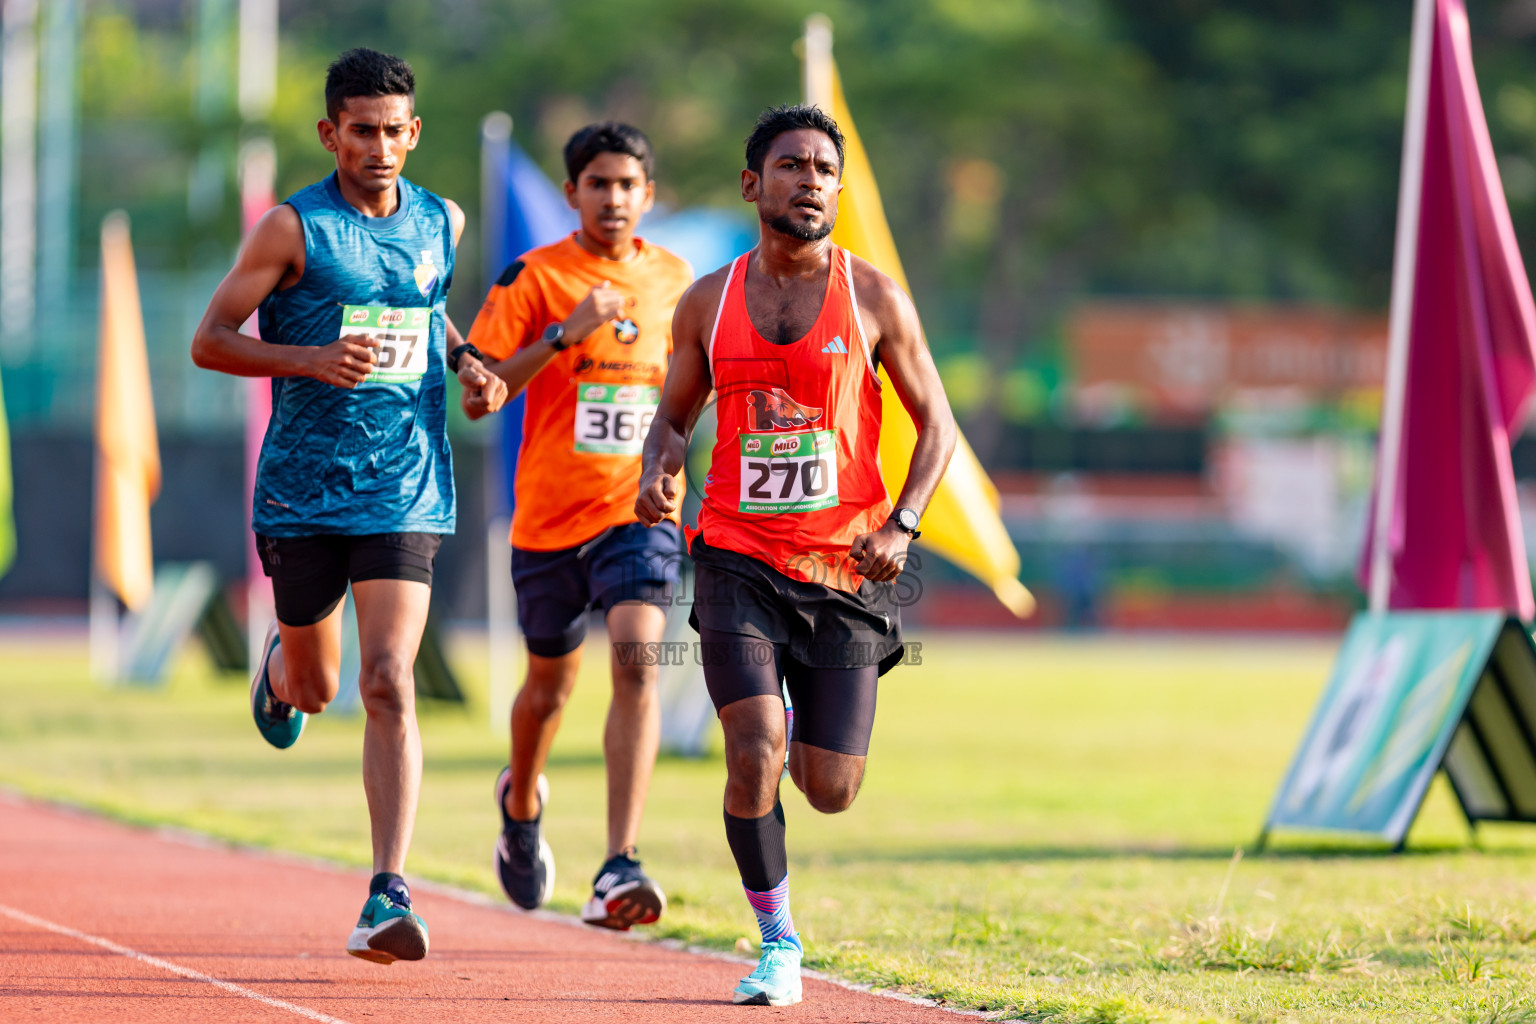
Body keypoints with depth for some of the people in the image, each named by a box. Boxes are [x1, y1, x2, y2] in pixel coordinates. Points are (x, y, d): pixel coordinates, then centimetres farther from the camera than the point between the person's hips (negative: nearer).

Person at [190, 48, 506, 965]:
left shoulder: (441, 222, 6)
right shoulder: (294, 228, -6)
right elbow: (209, 341, -5)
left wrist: (467, 361, 8)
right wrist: (311, 358, -20)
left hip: (406, 493, 1)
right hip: (303, 492, -1)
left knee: (389, 683, -13)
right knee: (313, 689, 13)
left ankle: (389, 897, -16)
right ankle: (280, 665, 53)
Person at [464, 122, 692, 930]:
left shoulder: (677, 280, 7)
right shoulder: (534, 278, -4)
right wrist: (565, 333, -21)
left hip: (640, 511, 1)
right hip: (550, 515, -1)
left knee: (637, 663, -21)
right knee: (550, 685, 14)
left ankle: (619, 870, -26)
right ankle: (521, 802, 49)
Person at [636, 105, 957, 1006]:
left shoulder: (875, 299, 1)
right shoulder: (709, 304, 5)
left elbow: (937, 428, 6)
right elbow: (674, 416, 17)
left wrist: (901, 526, -11)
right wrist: (658, 471, -7)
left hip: (844, 568, 0)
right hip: (739, 559, 0)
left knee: (830, 790, 0)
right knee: (754, 755, -19)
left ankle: (801, 731, 39)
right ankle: (778, 942, 1)